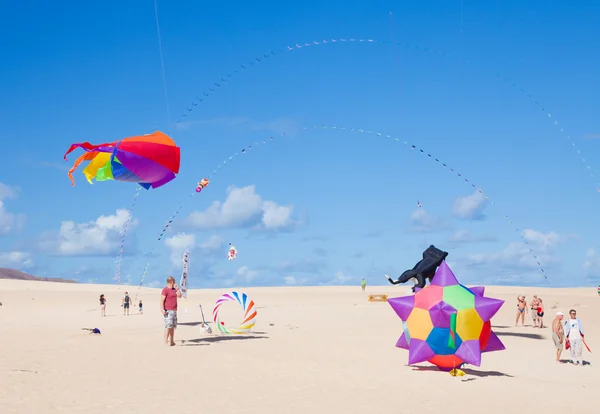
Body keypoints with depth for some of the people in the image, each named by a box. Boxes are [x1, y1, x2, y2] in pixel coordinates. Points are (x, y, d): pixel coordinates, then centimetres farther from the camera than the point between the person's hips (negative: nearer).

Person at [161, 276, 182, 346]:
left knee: (173, 326, 7)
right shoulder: (165, 290, -9)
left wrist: (177, 288, 3)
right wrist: (162, 309, -23)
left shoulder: (174, 289, 17)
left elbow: (179, 296, 12)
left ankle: (171, 341, 11)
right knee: (168, 326, -16)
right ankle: (165, 341, -17)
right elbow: (162, 300, -14)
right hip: (168, 311, -8)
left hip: (174, 311, 8)